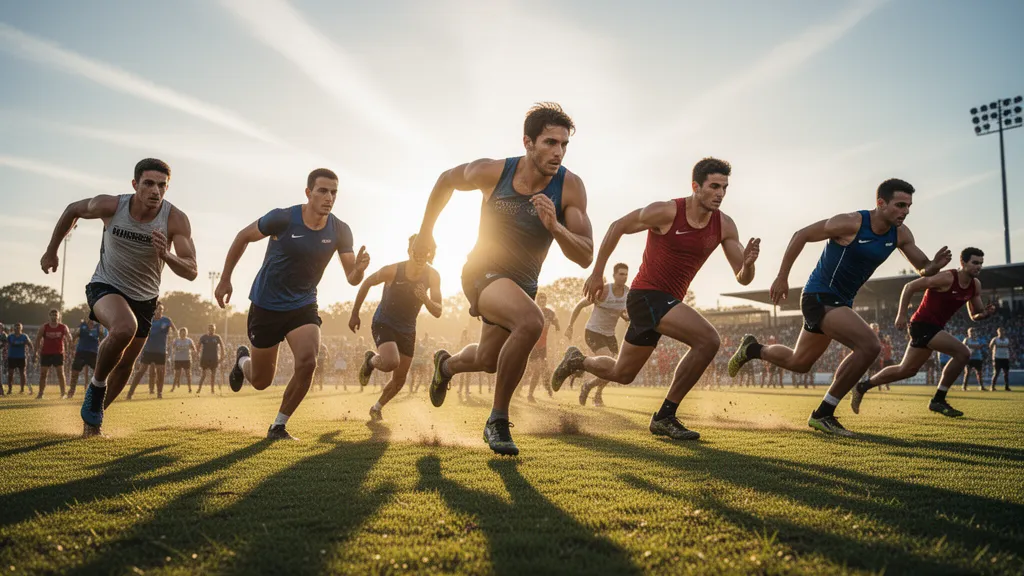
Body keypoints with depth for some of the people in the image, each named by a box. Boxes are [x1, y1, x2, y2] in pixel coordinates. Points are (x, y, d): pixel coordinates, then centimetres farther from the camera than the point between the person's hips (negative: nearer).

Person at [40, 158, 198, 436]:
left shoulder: (176, 220, -23)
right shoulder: (110, 206, -21)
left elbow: (191, 272, -26)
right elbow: (72, 210, 1)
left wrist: (166, 255, -45)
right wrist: (51, 251, 7)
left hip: (144, 298, 3)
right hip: (106, 286, -2)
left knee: (125, 365, 13)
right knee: (125, 327, -35)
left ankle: (93, 416, 39)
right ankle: (97, 384, -8)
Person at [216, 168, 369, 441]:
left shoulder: (340, 231, -11)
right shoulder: (282, 219, -20)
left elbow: (351, 278, -9)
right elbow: (243, 237, -4)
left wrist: (359, 269, -33)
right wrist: (225, 280, -1)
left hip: (303, 306, 2)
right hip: (266, 305, -2)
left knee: (307, 363, -22)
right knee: (261, 381, 8)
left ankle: (278, 427, 0)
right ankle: (242, 360, 47)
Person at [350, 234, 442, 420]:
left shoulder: (433, 277, -15)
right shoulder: (392, 271, -23)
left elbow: (437, 312, -15)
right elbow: (366, 283, -5)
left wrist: (426, 300, -36)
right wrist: (355, 313, -1)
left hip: (407, 331, 4)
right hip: (383, 323, -4)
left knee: (400, 379, 8)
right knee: (391, 362, -30)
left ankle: (377, 408, 35)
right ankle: (370, 361, 5)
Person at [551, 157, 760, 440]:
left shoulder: (724, 225, -2)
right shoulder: (666, 212, -16)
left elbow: (742, 278, -2)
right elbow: (617, 227, -3)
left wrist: (748, 263, -26)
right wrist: (597, 273, -1)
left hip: (668, 302, 7)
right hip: (646, 295, -7)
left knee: (621, 374, 18)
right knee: (708, 339, -25)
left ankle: (577, 360, 46)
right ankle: (665, 417, -15)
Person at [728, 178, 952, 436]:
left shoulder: (901, 234, 0)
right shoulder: (851, 223, -20)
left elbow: (922, 268, 6)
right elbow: (801, 235, -12)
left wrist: (935, 266, -19)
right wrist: (782, 277, -13)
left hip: (839, 302, 9)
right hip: (819, 297, -8)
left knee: (798, 363, 19)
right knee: (870, 345, -23)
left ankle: (752, 349, 44)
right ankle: (823, 414, -12)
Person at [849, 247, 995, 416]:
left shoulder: (975, 285, 5)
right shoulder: (947, 279, -19)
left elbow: (974, 315, 12)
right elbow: (910, 287, -14)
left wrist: (985, 313, -11)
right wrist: (901, 315, -17)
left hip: (934, 327, 9)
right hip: (923, 325, -9)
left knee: (906, 370, 15)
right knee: (962, 353, -19)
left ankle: (862, 386, 27)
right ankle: (938, 400, -10)